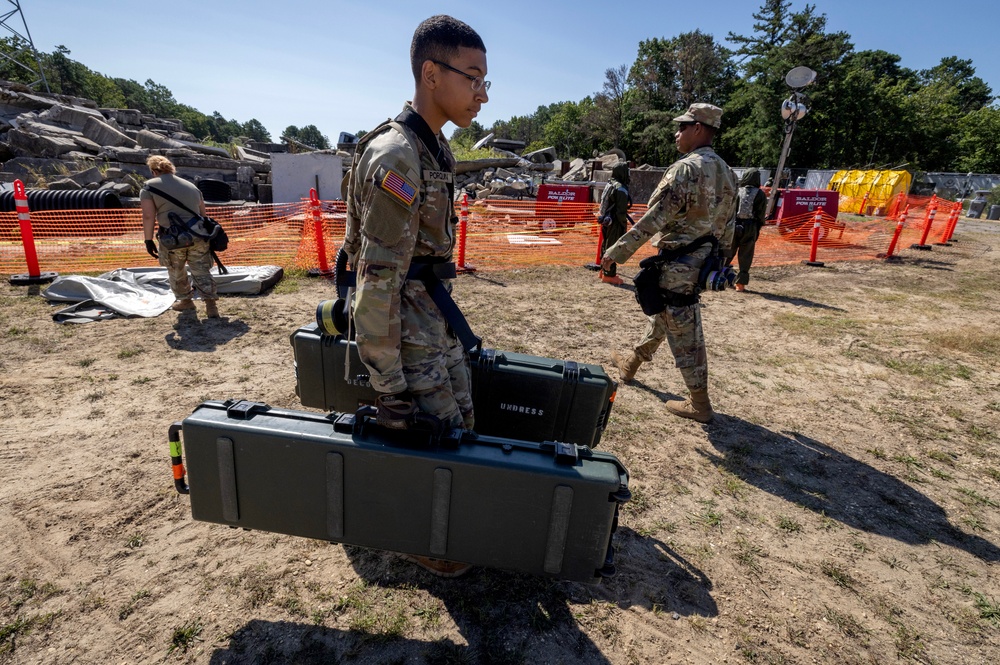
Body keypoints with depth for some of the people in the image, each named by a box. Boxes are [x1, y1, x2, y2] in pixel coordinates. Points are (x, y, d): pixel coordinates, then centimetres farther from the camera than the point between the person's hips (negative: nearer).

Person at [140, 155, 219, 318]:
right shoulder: (191, 185, 19)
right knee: (201, 271, 6)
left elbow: (148, 216, -6)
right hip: (197, 235, 3)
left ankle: (185, 301, 32)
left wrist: (149, 240, -1)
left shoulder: (149, 186, 5)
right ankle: (211, 305, -5)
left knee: (176, 271, 19)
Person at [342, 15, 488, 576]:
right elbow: (378, 280, -24)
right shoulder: (396, 157, -22)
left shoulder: (435, 148, 9)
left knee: (461, 422, 20)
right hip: (406, 328, -9)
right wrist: (389, 385, -21)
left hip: (438, 315, 9)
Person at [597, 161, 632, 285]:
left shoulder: (609, 184, 9)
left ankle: (605, 270, 29)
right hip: (614, 223, -9)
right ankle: (609, 275, 2)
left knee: (606, 246, 17)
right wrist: (624, 225, -10)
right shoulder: (621, 188, -17)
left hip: (606, 220, 9)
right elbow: (621, 211, -19)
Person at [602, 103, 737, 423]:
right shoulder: (726, 172, 10)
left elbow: (654, 218, -23)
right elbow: (727, 227, 14)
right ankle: (632, 364, 43)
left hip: (678, 264, -9)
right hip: (702, 261, 9)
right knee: (662, 316, 23)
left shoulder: (686, 168, -17)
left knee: (684, 332, 0)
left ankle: (699, 404, 12)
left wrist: (618, 251, -20)